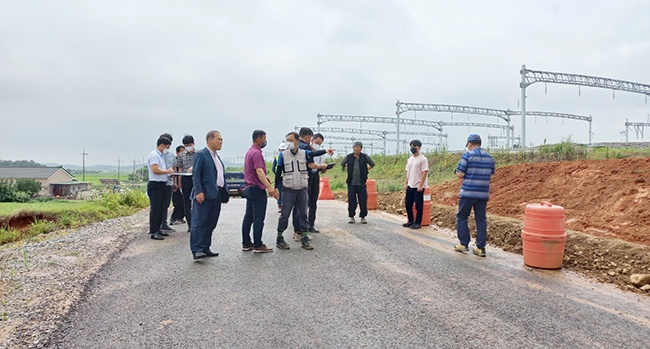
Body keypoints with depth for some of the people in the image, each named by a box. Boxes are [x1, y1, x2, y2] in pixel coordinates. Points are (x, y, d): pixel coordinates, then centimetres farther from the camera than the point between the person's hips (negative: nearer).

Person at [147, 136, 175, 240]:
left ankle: (157, 229, 22)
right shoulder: (154, 155, -12)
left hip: (161, 185, 10)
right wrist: (167, 171, -11)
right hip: (155, 185, -10)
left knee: (160, 208, 14)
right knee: (155, 209, -7)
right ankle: (153, 232, -3)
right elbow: (155, 170, -23)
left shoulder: (160, 155, 18)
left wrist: (169, 172, 9)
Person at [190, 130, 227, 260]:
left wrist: (225, 193, 14)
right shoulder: (201, 154, -5)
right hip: (205, 195, -8)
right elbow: (195, 175, -12)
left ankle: (205, 248, 19)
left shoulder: (217, 157, 20)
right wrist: (198, 192, -21)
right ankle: (196, 250, -4)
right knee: (199, 223, -6)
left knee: (210, 224, 11)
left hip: (217, 195, 9)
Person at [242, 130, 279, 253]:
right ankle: (258, 246, -1)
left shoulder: (249, 152, 16)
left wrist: (265, 179, 27)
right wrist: (269, 186, -37)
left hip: (249, 188, 10)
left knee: (248, 217, 12)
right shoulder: (256, 153, -15)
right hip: (257, 189, -10)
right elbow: (259, 171, -28)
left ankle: (246, 243, 17)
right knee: (258, 219, -5)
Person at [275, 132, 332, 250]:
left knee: (303, 214, 7)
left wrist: (325, 151, -39)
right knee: (285, 214, 1)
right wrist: (276, 188, -2)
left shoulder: (304, 153, 1)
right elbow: (278, 173, 2)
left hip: (302, 189, 2)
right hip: (288, 189, -2)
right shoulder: (283, 155, -1)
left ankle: (304, 239, 16)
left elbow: (314, 153, -19)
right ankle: (279, 239, 13)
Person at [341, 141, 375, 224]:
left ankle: (363, 217, 12)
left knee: (363, 201, 0)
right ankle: (351, 216, 14)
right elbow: (342, 164, 21)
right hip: (351, 183, 0)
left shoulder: (365, 157, 2)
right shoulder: (348, 157, 3)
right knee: (351, 201, 2)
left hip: (361, 183, 0)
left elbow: (372, 164, 18)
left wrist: (366, 170, 11)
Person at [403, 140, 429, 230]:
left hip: (418, 187, -7)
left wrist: (420, 185, -18)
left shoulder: (423, 159, -10)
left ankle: (418, 223, 9)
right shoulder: (409, 159, 13)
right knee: (408, 204, 10)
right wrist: (406, 183, 12)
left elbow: (425, 172, -14)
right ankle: (411, 221, 23)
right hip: (410, 186, 8)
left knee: (418, 205, -1)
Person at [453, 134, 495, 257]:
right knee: (481, 220, 8)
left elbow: (460, 174, -10)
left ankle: (464, 244, 10)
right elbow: (491, 174, 14)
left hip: (468, 192, -5)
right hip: (484, 194, 5)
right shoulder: (489, 157, 8)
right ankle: (481, 247, 8)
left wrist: (457, 172, 11)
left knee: (461, 217, 10)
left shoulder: (467, 155, -8)